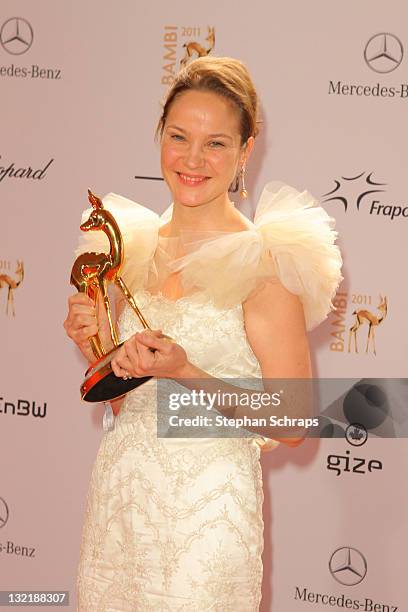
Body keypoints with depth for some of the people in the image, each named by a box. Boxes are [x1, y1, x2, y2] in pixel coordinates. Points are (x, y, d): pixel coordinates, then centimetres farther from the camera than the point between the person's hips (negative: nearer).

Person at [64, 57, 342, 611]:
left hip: (204, 507, -5)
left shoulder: (262, 262, -13)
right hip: (118, 494, 5)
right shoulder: (134, 244, 6)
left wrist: (185, 373, -22)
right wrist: (96, 345, -5)